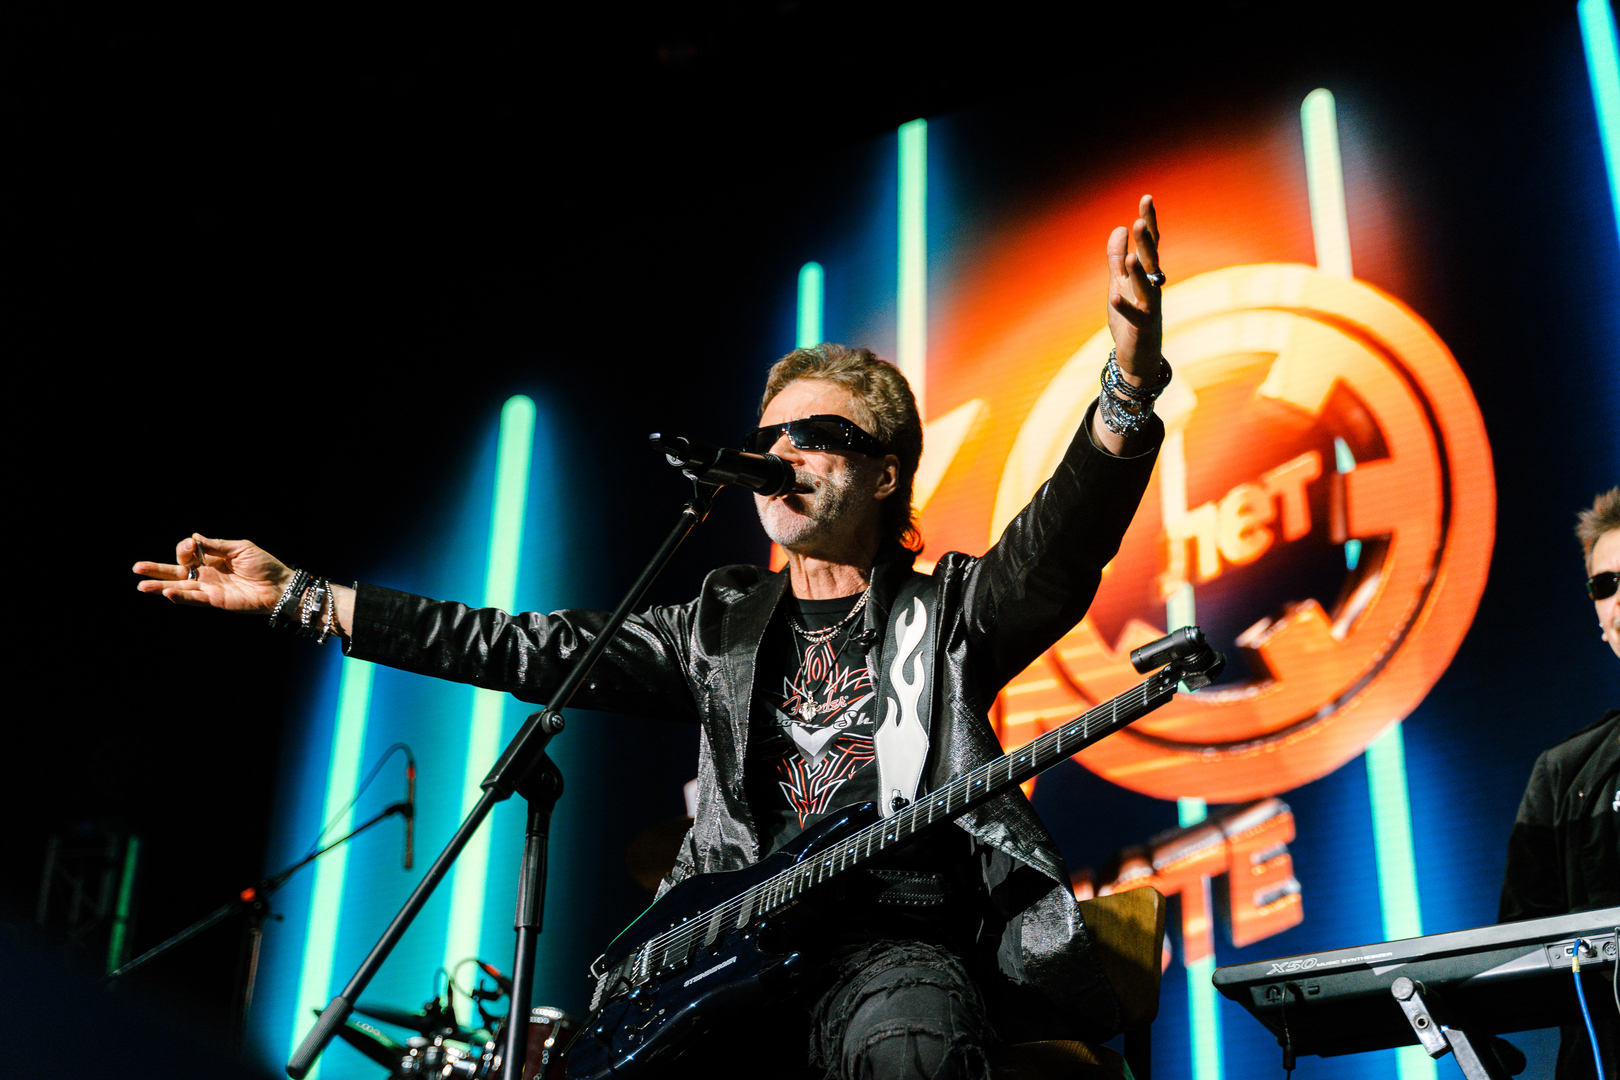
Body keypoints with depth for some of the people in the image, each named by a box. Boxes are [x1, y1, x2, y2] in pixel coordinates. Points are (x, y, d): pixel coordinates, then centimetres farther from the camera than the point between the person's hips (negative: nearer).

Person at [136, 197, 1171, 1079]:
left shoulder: (950, 612, 9)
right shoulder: (722, 627, 19)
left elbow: (1063, 542, -11)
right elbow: (526, 650, 18)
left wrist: (1131, 375, -33)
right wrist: (297, 596, 17)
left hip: (899, 939, -3)